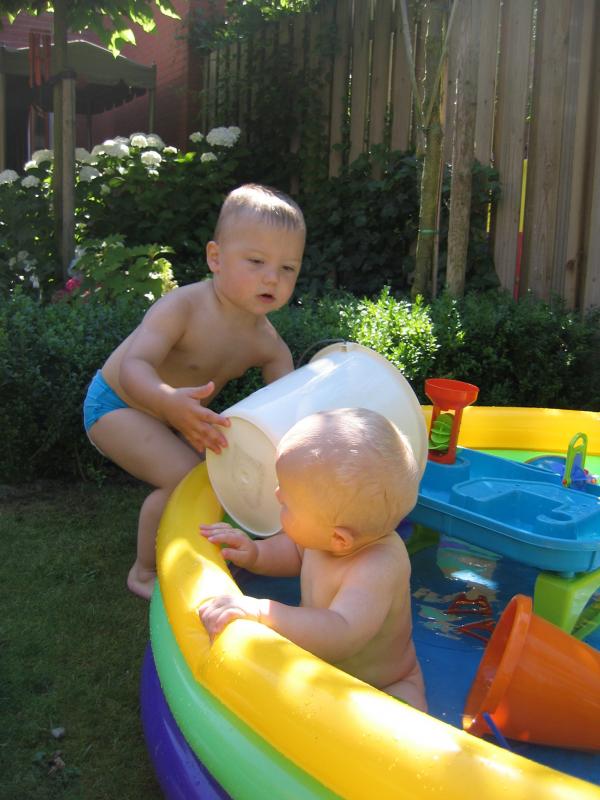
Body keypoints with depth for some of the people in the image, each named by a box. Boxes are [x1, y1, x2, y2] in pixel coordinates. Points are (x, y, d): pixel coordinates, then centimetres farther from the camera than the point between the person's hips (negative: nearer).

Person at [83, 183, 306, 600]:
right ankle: (145, 573, -3)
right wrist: (170, 402, -62)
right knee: (186, 477, -25)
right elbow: (133, 366, -41)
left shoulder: (269, 344, -13)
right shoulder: (183, 307, -32)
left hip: (167, 417, 8)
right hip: (116, 405, -7)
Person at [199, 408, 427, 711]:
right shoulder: (322, 534, -16)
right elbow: (294, 549, 8)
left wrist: (261, 612, -59)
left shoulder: (378, 568, -39)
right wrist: (256, 553, -11)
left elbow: (341, 635, -53)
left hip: (385, 687, -7)